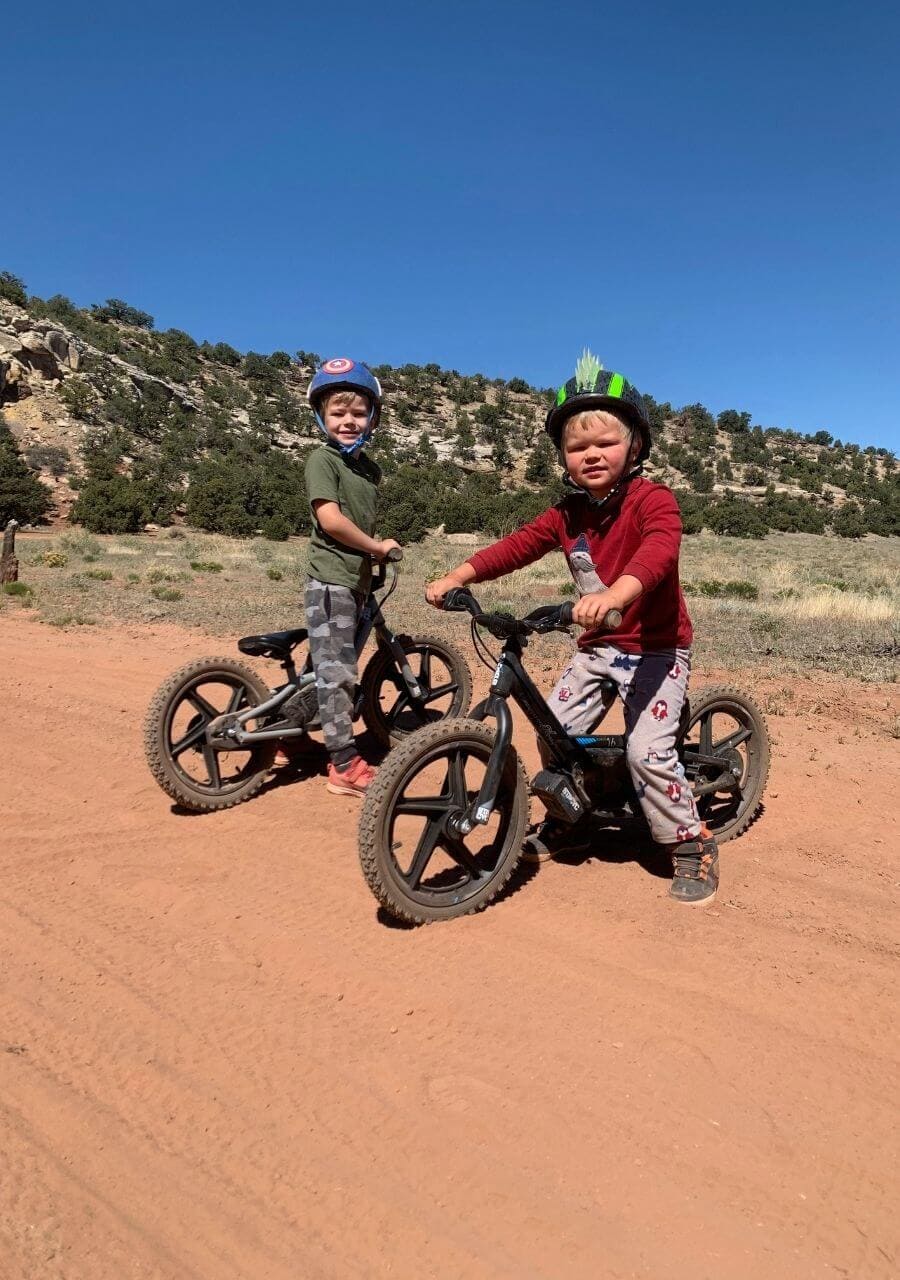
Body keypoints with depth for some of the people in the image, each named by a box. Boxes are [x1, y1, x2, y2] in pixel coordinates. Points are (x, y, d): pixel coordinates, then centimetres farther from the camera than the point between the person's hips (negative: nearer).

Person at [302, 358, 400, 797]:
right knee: (336, 672, -6)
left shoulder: (369, 467, 16)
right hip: (331, 579, -8)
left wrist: (374, 557, 5)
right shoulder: (323, 459, -7)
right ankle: (345, 767, 0)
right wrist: (377, 546, -9)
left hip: (357, 580, 8)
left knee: (339, 670, 13)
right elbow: (330, 519, -17)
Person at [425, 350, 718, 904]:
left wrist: (616, 593, -58)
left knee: (647, 750, -16)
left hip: (657, 647, -6)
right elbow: (518, 545, -2)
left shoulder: (653, 500, -19)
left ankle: (692, 845, 6)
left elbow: (659, 548, -38)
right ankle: (569, 822, 28)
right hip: (599, 646, 6)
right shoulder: (568, 513, 1)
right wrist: (456, 577, -15)